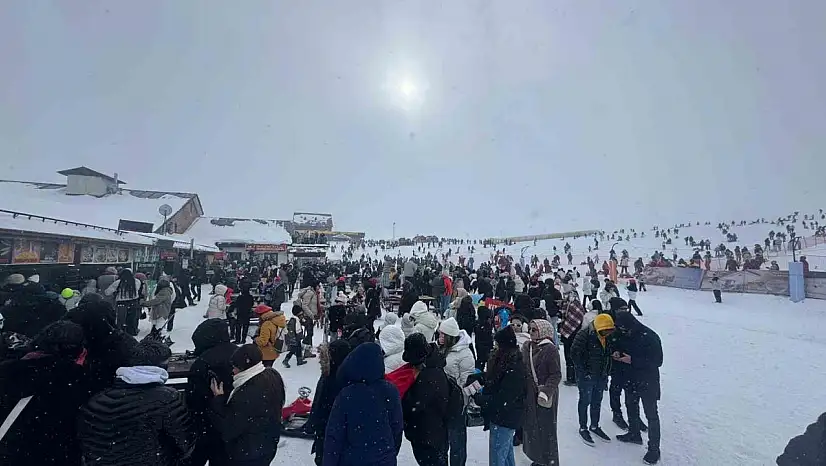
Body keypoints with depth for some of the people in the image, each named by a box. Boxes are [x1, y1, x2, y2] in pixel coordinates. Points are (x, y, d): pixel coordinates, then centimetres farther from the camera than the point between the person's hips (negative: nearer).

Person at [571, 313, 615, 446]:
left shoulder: (607, 337, 0)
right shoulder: (585, 335, -23)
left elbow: (608, 355, 13)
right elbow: (574, 353, -23)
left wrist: (606, 373, 10)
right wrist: (583, 371, -19)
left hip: (601, 376, 7)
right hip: (586, 376, -6)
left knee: (597, 402, 19)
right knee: (585, 401, 7)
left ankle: (595, 426, 36)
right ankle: (583, 428, 23)